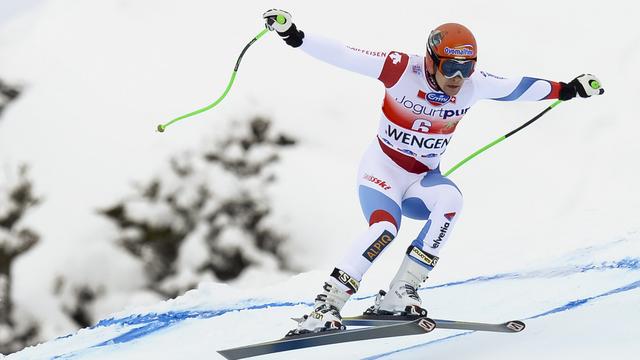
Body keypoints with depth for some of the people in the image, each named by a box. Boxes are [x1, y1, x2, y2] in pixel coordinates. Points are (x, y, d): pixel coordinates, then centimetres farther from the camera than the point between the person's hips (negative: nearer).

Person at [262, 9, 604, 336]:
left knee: (450, 200, -30)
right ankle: (324, 308, -29)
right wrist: (294, 37, -32)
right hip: (383, 169, -4)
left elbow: (516, 87, 7)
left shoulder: (473, 84, -9)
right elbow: (342, 55, -23)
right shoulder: (402, 70, -20)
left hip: (423, 178, 4)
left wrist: (566, 89, 13)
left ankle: (399, 293, -27)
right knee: (385, 227, -32)